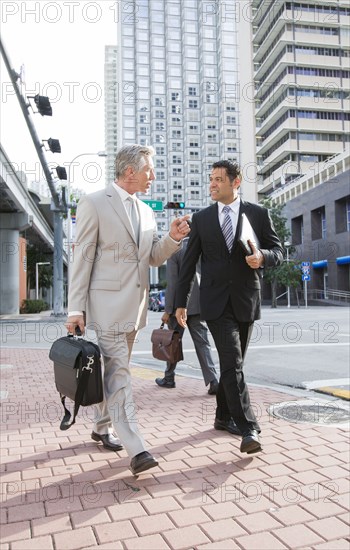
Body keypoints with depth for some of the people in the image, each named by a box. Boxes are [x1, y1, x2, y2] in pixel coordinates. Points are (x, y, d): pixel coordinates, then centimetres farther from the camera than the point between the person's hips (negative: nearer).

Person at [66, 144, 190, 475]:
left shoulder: (145, 211, 14)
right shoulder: (94, 203, -6)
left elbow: (154, 257, 15)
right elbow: (82, 258, -9)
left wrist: (173, 237, -6)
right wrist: (76, 309, -12)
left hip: (135, 304, 7)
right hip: (107, 302, -7)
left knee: (116, 369, 16)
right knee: (118, 371, -8)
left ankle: (102, 428, 31)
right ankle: (135, 448, -7)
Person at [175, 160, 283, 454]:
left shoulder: (258, 213, 4)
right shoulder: (201, 218, 5)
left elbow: (278, 251, 6)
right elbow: (189, 263, 7)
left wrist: (263, 256, -18)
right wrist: (181, 302, 6)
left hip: (246, 300, 2)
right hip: (216, 301, -1)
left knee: (233, 363, 13)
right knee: (232, 363, -12)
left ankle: (224, 416, 30)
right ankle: (249, 428, -7)